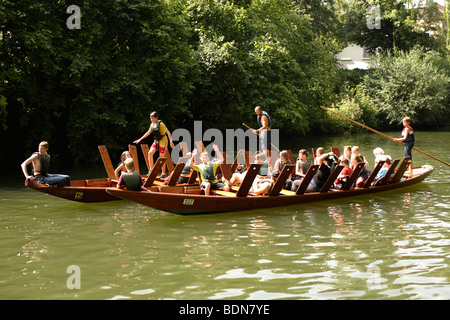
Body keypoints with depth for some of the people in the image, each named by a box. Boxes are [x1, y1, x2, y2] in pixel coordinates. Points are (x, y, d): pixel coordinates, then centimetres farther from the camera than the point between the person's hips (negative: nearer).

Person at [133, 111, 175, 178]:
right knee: (150, 153, -8)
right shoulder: (152, 124, 4)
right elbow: (148, 133, 17)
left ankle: (163, 173, 7)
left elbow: (168, 132, -18)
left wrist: (171, 142, -26)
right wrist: (140, 139, 18)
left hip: (162, 141, -7)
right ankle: (151, 169, 0)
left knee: (162, 157, -3)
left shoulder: (161, 124, -17)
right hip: (156, 141, 7)